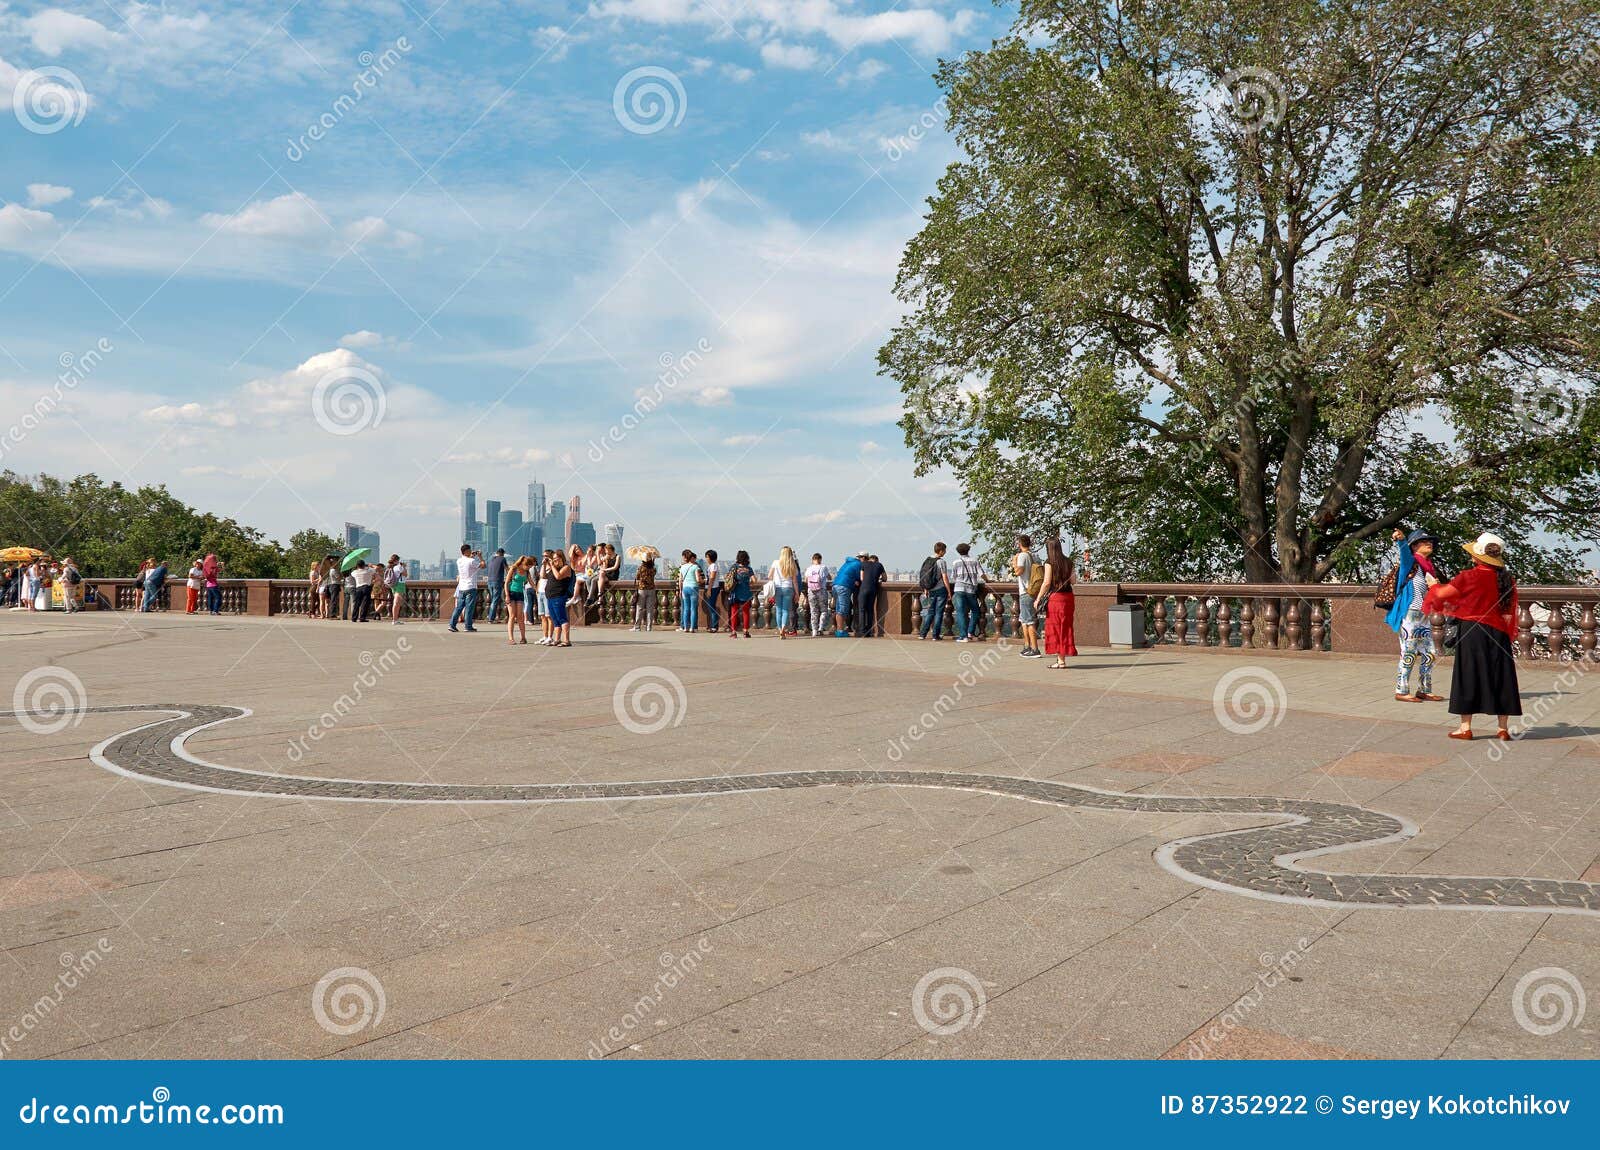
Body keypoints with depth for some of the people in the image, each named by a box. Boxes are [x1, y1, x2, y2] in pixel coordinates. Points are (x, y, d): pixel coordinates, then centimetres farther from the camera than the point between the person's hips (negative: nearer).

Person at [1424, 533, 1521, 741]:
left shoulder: (1470, 577, -12)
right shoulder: (1508, 580, 4)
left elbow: (1442, 594, -9)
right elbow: (1510, 613, 11)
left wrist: (1433, 584, 12)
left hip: (1472, 632, -5)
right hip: (1499, 634, 5)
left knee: (1468, 676, 2)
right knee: (1499, 678, 9)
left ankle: (1465, 727, 4)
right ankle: (1503, 728, 14)